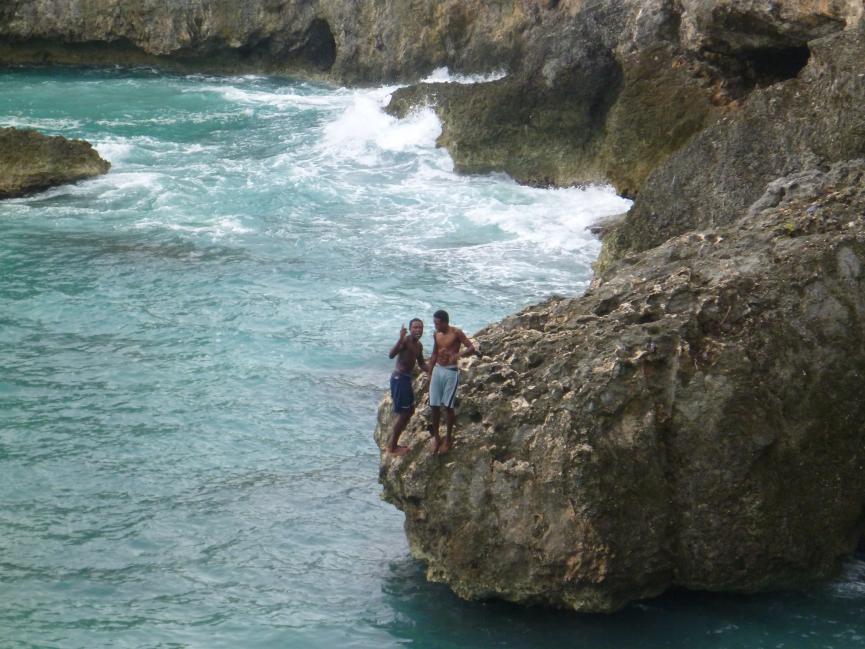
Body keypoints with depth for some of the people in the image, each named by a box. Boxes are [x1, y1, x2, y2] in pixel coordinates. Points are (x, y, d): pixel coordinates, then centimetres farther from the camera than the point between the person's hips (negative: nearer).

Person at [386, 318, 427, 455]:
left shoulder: (419, 345, 11)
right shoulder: (405, 340, -18)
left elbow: (421, 364, 25)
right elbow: (391, 355, -34)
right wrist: (401, 339, -44)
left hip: (406, 378, 10)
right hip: (399, 378, -10)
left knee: (410, 411, 17)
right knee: (403, 413, -5)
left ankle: (392, 442, 28)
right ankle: (392, 447, 6)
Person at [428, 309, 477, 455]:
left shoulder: (456, 333, -10)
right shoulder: (437, 335, 8)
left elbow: (472, 348, -16)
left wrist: (458, 354, -35)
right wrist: (430, 373, 16)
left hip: (451, 372, -5)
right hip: (437, 370, 6)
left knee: (448, 406, -1)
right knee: (434, 406, 5)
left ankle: (448, 438, 13)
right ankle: (436, 437, 18)